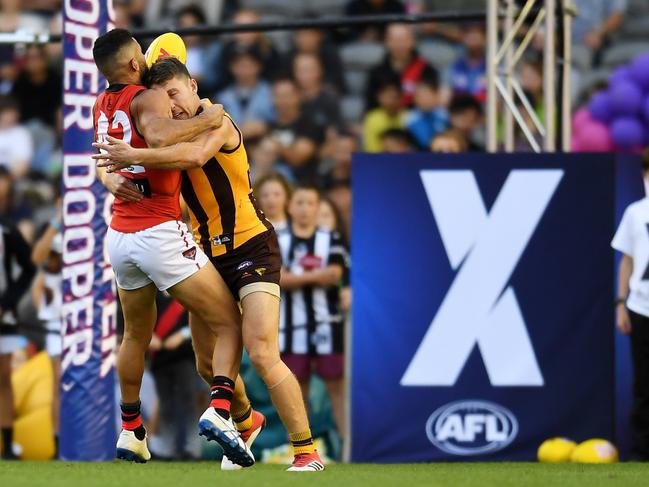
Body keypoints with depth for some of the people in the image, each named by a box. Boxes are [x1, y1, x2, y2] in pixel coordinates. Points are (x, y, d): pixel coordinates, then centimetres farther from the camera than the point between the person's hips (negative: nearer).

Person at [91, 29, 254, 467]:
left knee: (136, 334, 27)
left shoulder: (102, 106, 11)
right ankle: (220, 410, -23)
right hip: (160, 232, -7)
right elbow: (159, 137, -31)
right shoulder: (149, 98, -10)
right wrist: (206, 120, -19)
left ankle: (131, 432, 35)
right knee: (229, 324, -2)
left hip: (119, 237, 7)